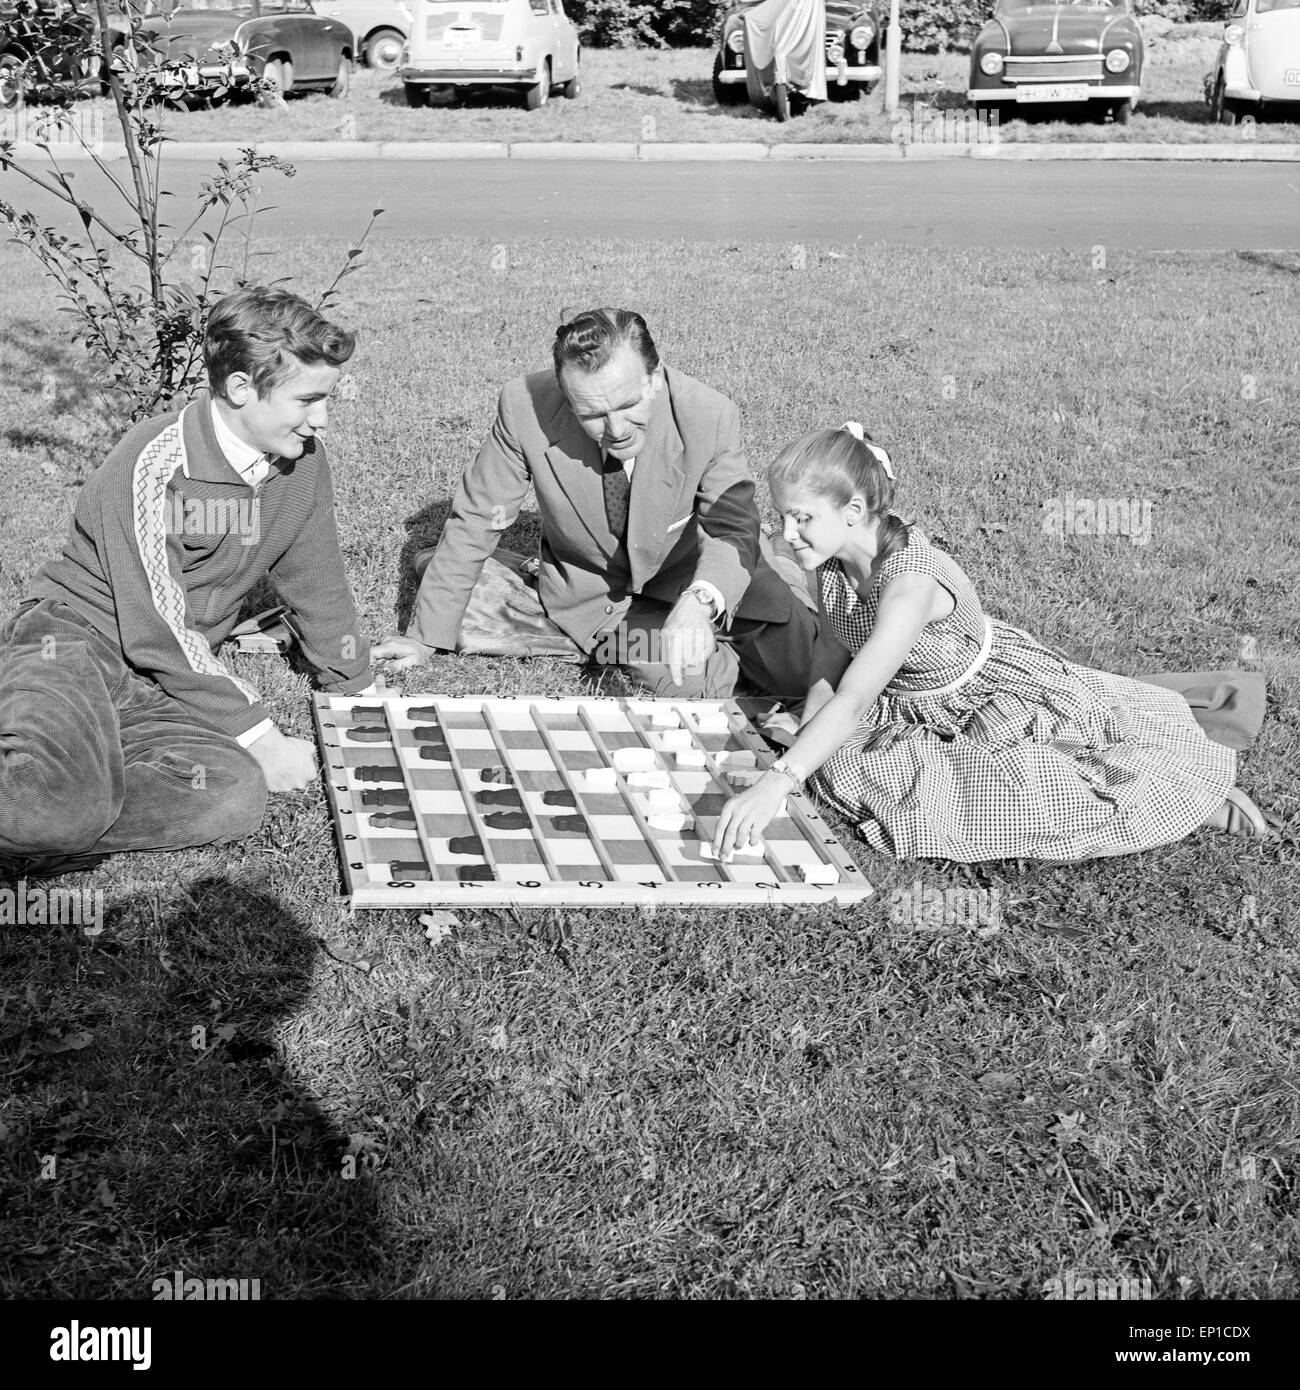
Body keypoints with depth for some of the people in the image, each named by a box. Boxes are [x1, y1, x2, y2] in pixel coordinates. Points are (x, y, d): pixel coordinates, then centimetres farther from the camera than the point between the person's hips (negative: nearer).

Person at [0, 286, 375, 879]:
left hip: (167, 680, 7)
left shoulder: (302, 459, 1)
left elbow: (315, 581, 16)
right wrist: (261, 737, -18)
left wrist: (358, 688, 22)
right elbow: (161, 632, -20)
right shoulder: (154, 465, -20)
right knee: (69, 801, -40)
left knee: (236, 795, -27)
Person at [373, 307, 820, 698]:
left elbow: (733, 528, -20)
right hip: (597, 593, -1)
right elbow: (476, 521, -16)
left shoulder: (708, 415, -28)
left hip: (695, 572, 1)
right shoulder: (526, 406, -28)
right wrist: (428, 638, -8)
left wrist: (698, 602, -44)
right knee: (697, 689, -23)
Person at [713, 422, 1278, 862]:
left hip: (1009, 697, -9)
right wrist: (810, 716, -9)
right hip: (920, 707, 9)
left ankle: (1197, 794, 4)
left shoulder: (911, 582, -38)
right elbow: (839, 646, 7)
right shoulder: (834, 562, -12)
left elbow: (855, 703, -46)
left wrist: (777, 782, -53)